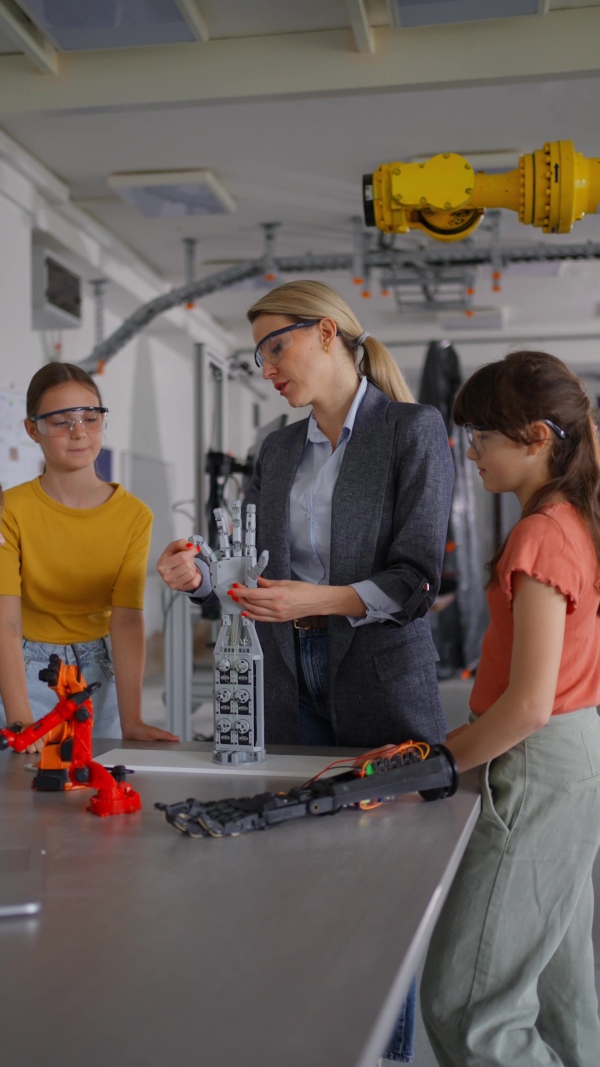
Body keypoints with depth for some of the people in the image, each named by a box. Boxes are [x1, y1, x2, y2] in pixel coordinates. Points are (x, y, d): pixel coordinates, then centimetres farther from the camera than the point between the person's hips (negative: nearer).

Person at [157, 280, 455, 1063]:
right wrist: (200, 578, -5)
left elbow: (415, 579, -11)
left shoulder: (414, 430, -5)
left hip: (382, 682, -4)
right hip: (292, 683, 5)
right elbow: (257, 568, 14)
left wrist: (319, 601, -22)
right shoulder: (280, 450, 13)